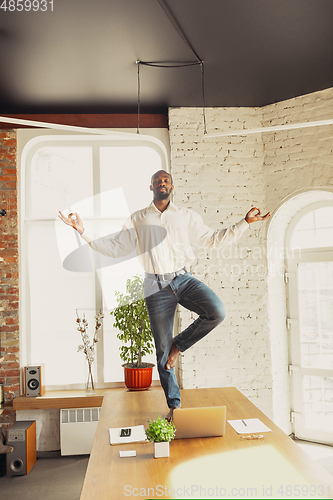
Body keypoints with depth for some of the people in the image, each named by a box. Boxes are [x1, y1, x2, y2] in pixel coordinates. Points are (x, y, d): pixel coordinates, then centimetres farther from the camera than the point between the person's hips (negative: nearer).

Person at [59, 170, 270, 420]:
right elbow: (116, 248, 11)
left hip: (184, 279, 1)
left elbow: (213, 239, 13)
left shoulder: (187, 216, 11)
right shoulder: (137, 219, 11)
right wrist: (84, 232, 3)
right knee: (163, 350, 2)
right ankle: (174, 405, 19)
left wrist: (245, 222, 7)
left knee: (217, 312, -26)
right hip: (157, 286, -1)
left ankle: (179, 344, -1)